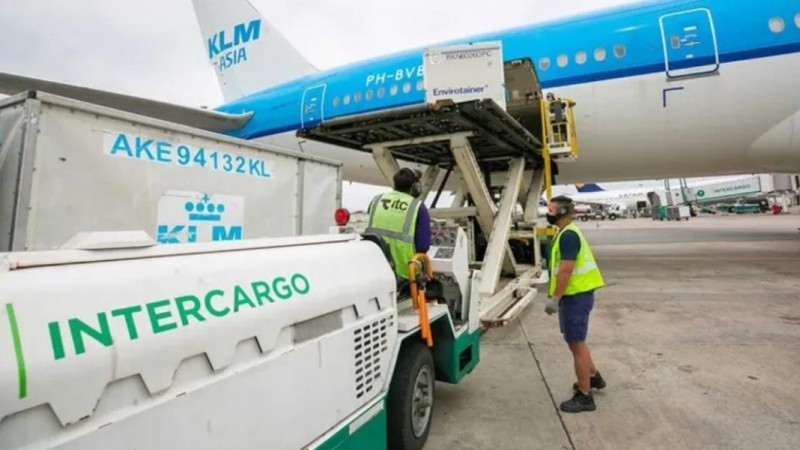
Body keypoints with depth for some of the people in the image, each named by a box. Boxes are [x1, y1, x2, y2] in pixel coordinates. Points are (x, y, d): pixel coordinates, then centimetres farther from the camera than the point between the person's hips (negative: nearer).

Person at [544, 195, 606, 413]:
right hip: (576, 294, 11)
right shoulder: (568, 233, 14)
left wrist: (554, 299, -23)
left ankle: (584, 397, 10)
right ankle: (593, 376, 42)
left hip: (575, 296, -11)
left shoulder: (568, 235, -19)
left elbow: (565, 270, -25)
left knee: (576, 344, -1)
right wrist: (558, 297, 22)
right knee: (576, 340, 24)